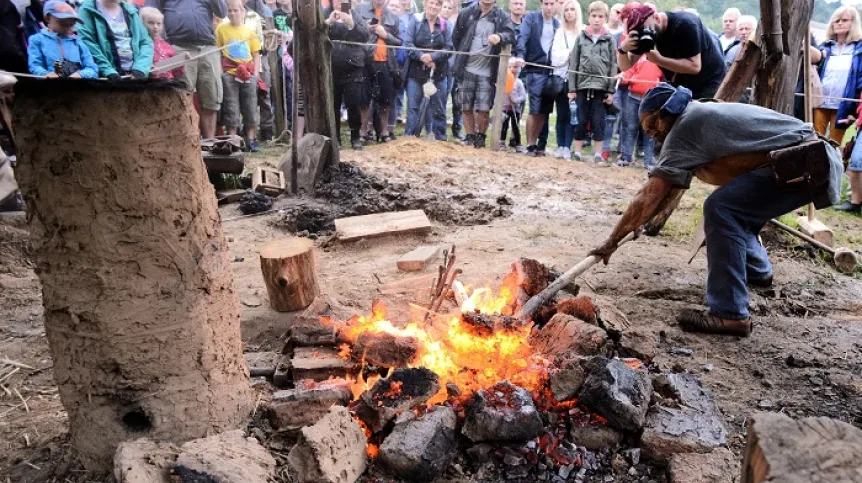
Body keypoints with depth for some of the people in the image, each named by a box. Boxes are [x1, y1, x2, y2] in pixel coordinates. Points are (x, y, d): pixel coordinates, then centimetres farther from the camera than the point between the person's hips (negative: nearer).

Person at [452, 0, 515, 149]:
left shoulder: (502, 17, 2)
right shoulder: (466, 13, 3)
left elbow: (511, 35, -13)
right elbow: (455, 37, 12)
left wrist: (500, 37, -34)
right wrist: (464, 56, 15)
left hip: (487, 72, -1)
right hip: (466, 70, 1)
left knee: (483, 109, -4)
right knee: (466, 107, 5)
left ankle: (481, 137, 16)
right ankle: (470, 137, 19)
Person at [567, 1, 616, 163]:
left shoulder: (609, 40, 5)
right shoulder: (581, 37, 7)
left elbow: (613, 66, 3)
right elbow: (573, 63, 5)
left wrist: (611, 90, -4)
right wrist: (571, 88, -1)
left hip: (601, 87, -1)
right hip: (583, 85, 1)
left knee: (598, 121, 1)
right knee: (581, 120, 5)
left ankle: (598, 154, 8)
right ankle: (577, 152, 13)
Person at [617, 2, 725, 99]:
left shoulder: (685, 24, -27)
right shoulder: (642, 34, -8)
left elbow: (695, 66, -30)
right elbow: (625, 66, -9)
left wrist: (659, 60, -37)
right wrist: (623, 49, -31)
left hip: (710, 85, -6)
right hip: (682, 87, 6)